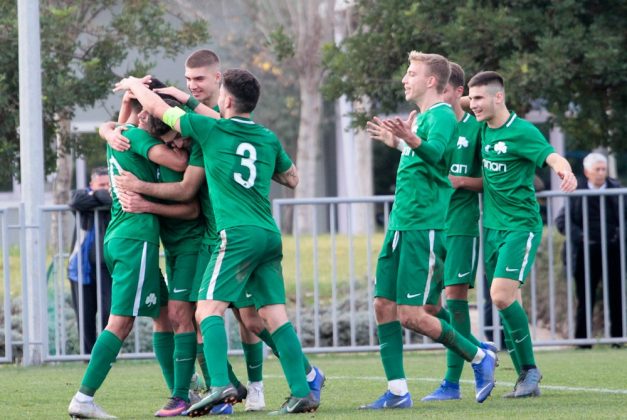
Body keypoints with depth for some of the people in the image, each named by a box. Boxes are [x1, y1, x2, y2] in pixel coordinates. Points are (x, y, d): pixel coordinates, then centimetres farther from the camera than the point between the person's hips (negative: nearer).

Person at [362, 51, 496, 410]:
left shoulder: (442, 115, -11)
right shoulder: (422, 117, 17)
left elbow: (434, 152, -33)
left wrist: (412, 140, -52)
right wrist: (395, 137, 47)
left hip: (424, 226, -10)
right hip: (401, 224, 10)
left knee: (411, 315, -12)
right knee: (384, 305, 2)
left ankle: (480, 358, 5)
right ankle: (398, 391, 3)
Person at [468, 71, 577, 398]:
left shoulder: (521, 131, -12)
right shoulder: (483, 130, 9)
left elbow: (552, 156, -25)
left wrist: (566, 172, -47)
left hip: (521, 226, -8)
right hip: (492, 227, 8)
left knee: (502, 296, -19)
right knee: (504, 304, 6)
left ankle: (530, 369, -6)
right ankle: (526, 379, 12)